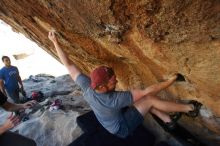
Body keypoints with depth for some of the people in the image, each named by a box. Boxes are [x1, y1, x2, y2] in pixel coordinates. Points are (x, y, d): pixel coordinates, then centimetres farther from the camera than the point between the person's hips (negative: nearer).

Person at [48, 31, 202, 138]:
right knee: (149, 98, -18)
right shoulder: (114, 99, -42)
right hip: (123, 128, -7)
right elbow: (147, 90, -37)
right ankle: (188, 108, 1)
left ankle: (168, 119, 14)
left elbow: (69, 65, -19)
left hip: (116, 117, 7)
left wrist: (55, 42, -15)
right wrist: (171, 80, -26)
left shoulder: (87, 87, -25)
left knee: (143, 99, 2)